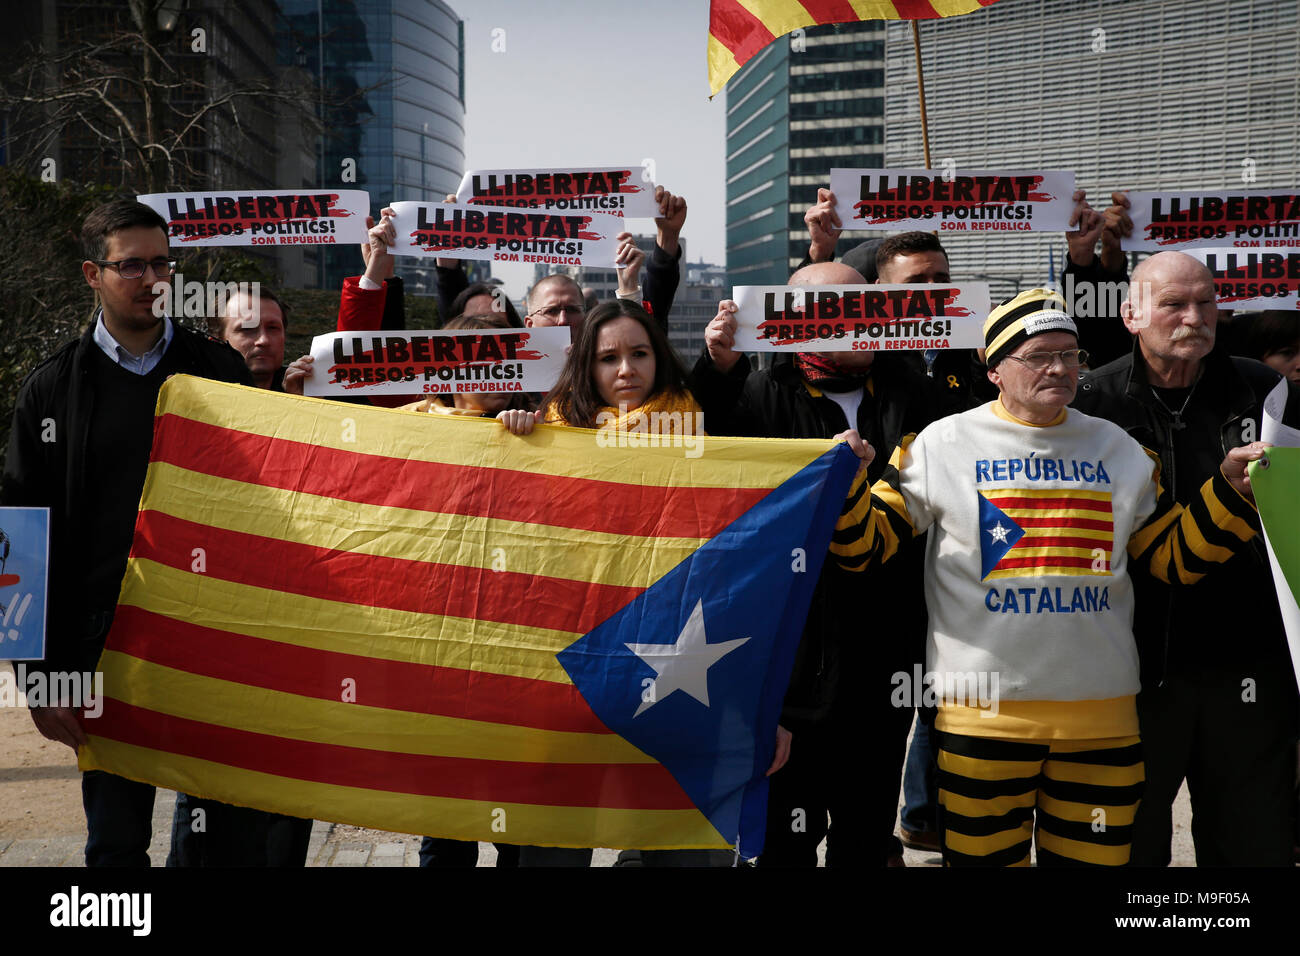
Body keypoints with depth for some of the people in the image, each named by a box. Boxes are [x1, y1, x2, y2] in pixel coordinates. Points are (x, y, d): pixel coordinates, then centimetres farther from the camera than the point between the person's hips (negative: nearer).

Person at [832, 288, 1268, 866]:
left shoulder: (1117, 448, 11)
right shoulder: (943, 443, 0)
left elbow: (1177, 558, 12)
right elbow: (865, 547, -2)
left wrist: (1230, 488, 0)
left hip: (1102, 712, 4)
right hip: (987, 710, -3)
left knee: (1094, 859, 12)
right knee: (986, 858, 3)